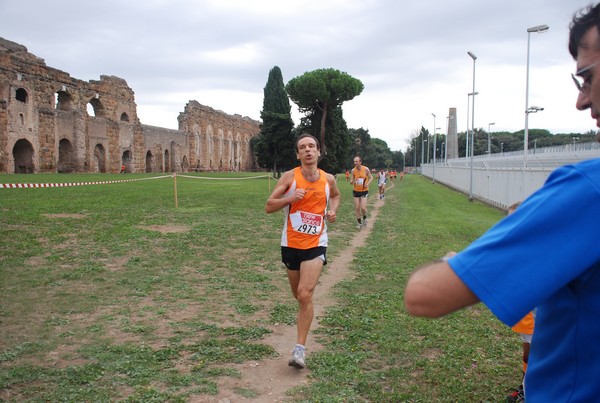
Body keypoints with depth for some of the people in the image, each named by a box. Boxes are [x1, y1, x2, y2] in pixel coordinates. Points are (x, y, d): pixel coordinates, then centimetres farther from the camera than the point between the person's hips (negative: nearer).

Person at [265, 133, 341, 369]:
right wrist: (290, 198, -22)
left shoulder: (328, 179, 2)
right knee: (298, 294, 15)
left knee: (305, 295, -15)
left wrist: (333, 210, 4)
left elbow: (335, 195, 25)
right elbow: (268, 207, -5)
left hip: (316, 244, -1)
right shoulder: (290, 177, -5)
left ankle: (299, 349, -8)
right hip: (291, 244, 1)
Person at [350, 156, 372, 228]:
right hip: (356, 191, 3)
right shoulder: (353, 170, -5)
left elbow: (371, 177, 3)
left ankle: (364, 219, 19)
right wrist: (352, 182, -18)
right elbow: (352, 180, 6)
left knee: (363, 207, -11)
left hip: (364, 191, -2)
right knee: (357, 208, 5)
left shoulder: (366, 169, -12)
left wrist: (367, 183, -14)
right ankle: (359, 222, 22)